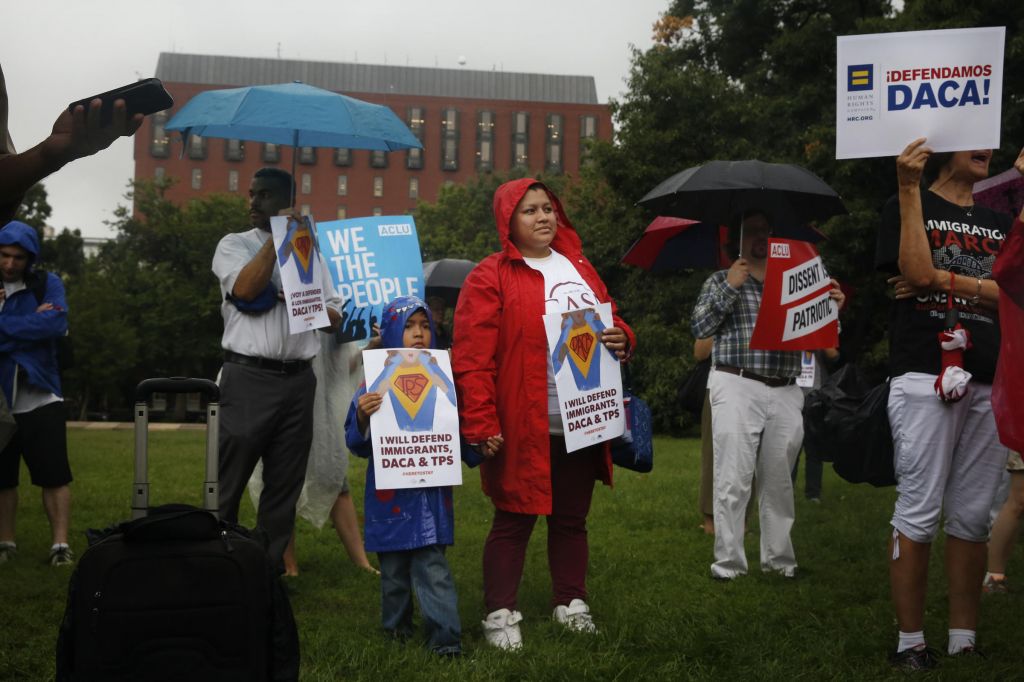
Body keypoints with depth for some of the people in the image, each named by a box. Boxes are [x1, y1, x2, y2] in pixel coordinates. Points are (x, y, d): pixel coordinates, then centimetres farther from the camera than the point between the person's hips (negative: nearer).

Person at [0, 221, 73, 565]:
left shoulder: (47, 283, 1)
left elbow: (56, 323, -16)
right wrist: (30, 323, -17)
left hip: (39, 398, -2)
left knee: (54, 475, -3)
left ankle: (60, 544, 0)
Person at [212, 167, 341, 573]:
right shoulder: (234, 245, 8)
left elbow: (334, 317, 13)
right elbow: (245, 289, -14)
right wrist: (277, 237, -10)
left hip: (298, 379, 4)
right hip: (248, 376, -3)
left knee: (285, 483, 6)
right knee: (229, 479, -5)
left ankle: (271, 566, 13)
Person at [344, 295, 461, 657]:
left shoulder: (442, 380, 5)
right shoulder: (375, 383, -1)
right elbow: (357, 445, -1)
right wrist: (362, 416, -21)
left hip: (432, 490, 0)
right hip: (390, 492, 0)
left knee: (432, 563, -6)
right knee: (393, 565, 10)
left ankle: (446, 637, -6)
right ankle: (396, 625, 27)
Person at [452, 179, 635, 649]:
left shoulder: (579, 268, 14)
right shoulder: (490, 277, -7)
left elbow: (611, 321, 23)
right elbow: (472, 359, -12)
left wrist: (621, 338, -2)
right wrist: (481, 426, -17)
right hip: (522, 429, -6)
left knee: (572, 519, 14)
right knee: (513, 521, 0)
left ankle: (571, 603, 26)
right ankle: (500, 614, 9)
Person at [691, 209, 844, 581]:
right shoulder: (721, 281, 10)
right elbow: (699, 328, -2)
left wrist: (832, 309, -1)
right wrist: (729, 288, -8)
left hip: (785, 393, 4)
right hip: (737, 388, -3)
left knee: (779, 483, 7)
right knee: (733, 482, -8)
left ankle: (779, 560, 16)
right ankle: (728, 564, -4)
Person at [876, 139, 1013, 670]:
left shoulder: (999, 223, 20)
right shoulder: (906, 207, 7)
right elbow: (917, 273, -11)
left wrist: (946, 280, -7)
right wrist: (909, 189, -10)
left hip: (989, 382, 5)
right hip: (925, 375, -5)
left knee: (972, 517, 4)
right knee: (918, 514, -6)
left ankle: (964, 642, 10)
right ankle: (911, 643, 0)